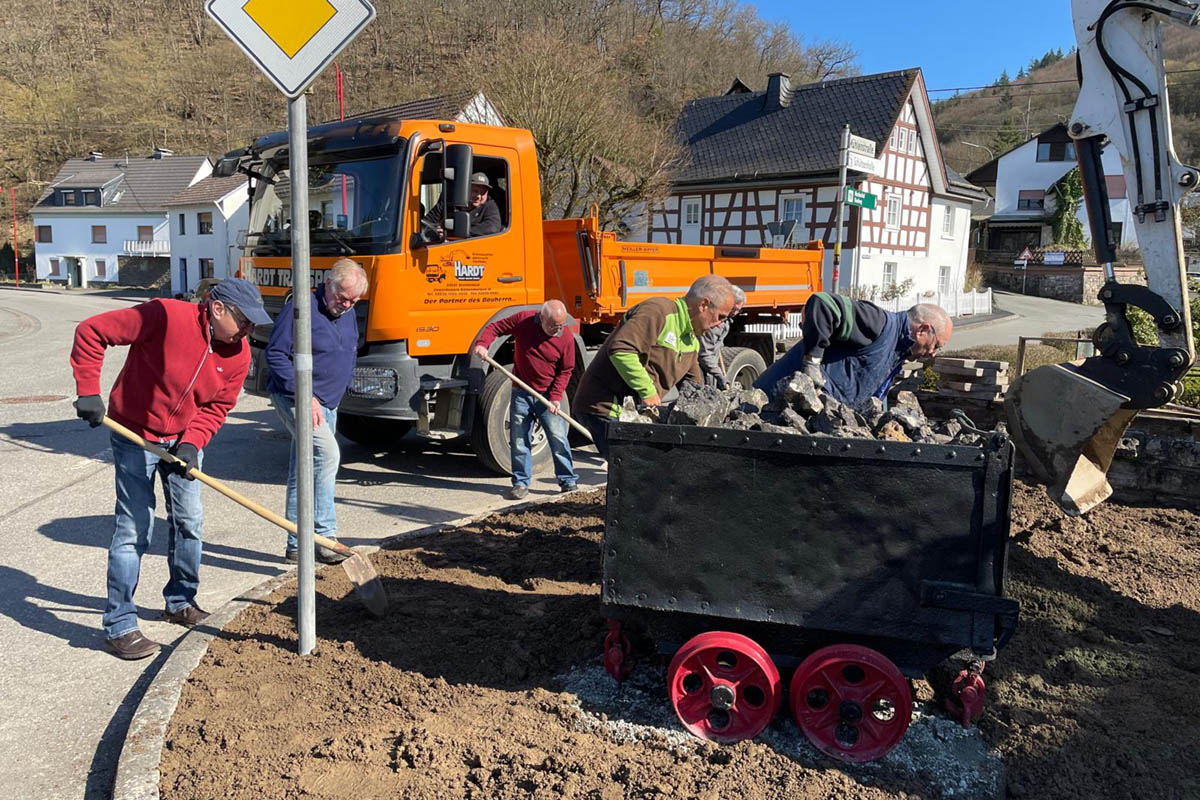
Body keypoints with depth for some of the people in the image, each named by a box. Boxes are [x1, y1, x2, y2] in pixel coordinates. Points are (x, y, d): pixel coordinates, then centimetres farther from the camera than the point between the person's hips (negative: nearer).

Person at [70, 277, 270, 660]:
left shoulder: (239, 354, -9)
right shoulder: (166, 316, -27)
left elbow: (217, 407, -2)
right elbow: (91, 332, -21)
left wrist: (191, 443, -18)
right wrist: (88, 391, -23)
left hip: (185, 440, 6)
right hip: (136, 437, -6)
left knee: (189, 523, 11)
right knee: (134, 529, -6)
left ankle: (180, 603, 30)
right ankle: (119, 625, 5)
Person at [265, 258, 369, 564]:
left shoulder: (348, 316, 11)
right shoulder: (300, 308, -14)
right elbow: (275, 354, -17)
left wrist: (340, 389, 15)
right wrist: (305, 396, -21)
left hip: (327, 404, 8)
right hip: (295, 398, -8)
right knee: (327, 453, -24)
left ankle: (296, 545, 18)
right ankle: (325, 535, -17)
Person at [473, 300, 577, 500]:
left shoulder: (566, 338, -10)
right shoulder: (523, 320, -10)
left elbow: (566, 371, -3)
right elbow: (495, 327, 0)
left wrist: (556, 397, -12)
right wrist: (482, 344, -19)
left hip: (548, 396, -1)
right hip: (521, 393, 1)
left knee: (558, 438, -3)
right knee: (519, 441, 5)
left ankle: (568, 481, 9)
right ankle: (521, 483, 15)